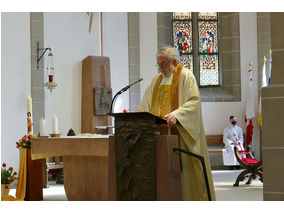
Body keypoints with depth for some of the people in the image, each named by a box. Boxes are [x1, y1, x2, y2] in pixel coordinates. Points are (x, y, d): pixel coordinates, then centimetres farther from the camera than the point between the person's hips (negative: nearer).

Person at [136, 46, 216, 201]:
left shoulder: (185, 75, -1)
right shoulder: (157, 79, 20)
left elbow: (193, 101, -13)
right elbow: (146, 104, 18)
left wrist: (176, 115, -28)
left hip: (181, 133, -6)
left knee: (185, 168, -7)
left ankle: (193, 199, -2)